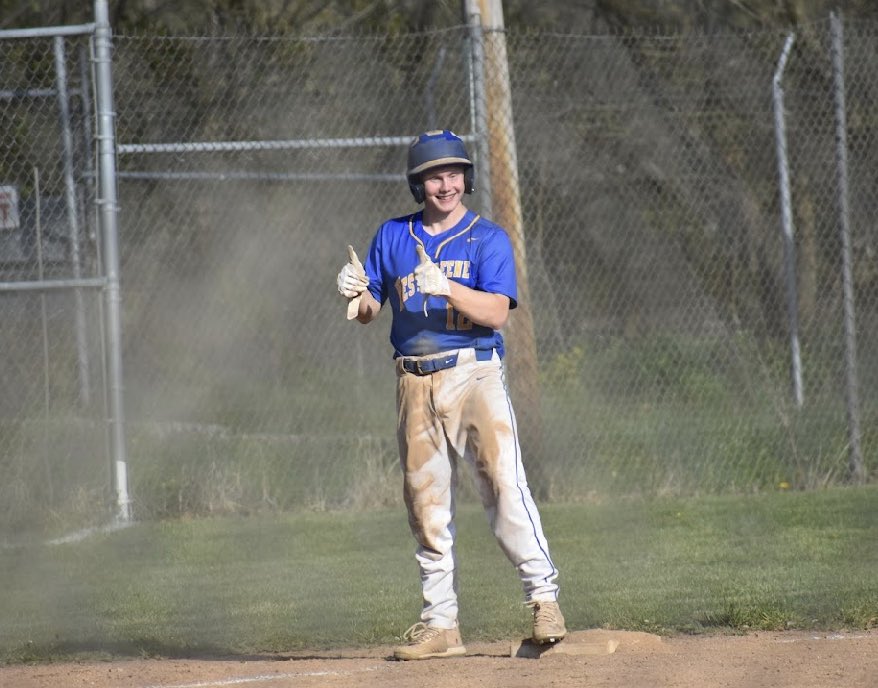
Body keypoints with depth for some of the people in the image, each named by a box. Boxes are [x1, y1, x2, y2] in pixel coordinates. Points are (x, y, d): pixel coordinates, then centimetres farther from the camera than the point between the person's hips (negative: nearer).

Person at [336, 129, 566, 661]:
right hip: (416, 384, 4)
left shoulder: (488, 239, 1)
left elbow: (497, 313, -11)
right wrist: (356, 294, -9)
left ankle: (544, 598, -13)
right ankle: (441, 623, 10)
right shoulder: (393, 237, 13)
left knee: (504, 485, -16)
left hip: (475, 376, -4)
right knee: (426, 501, 4)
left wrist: (447, 288, -26)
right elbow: (369, 312, 14)